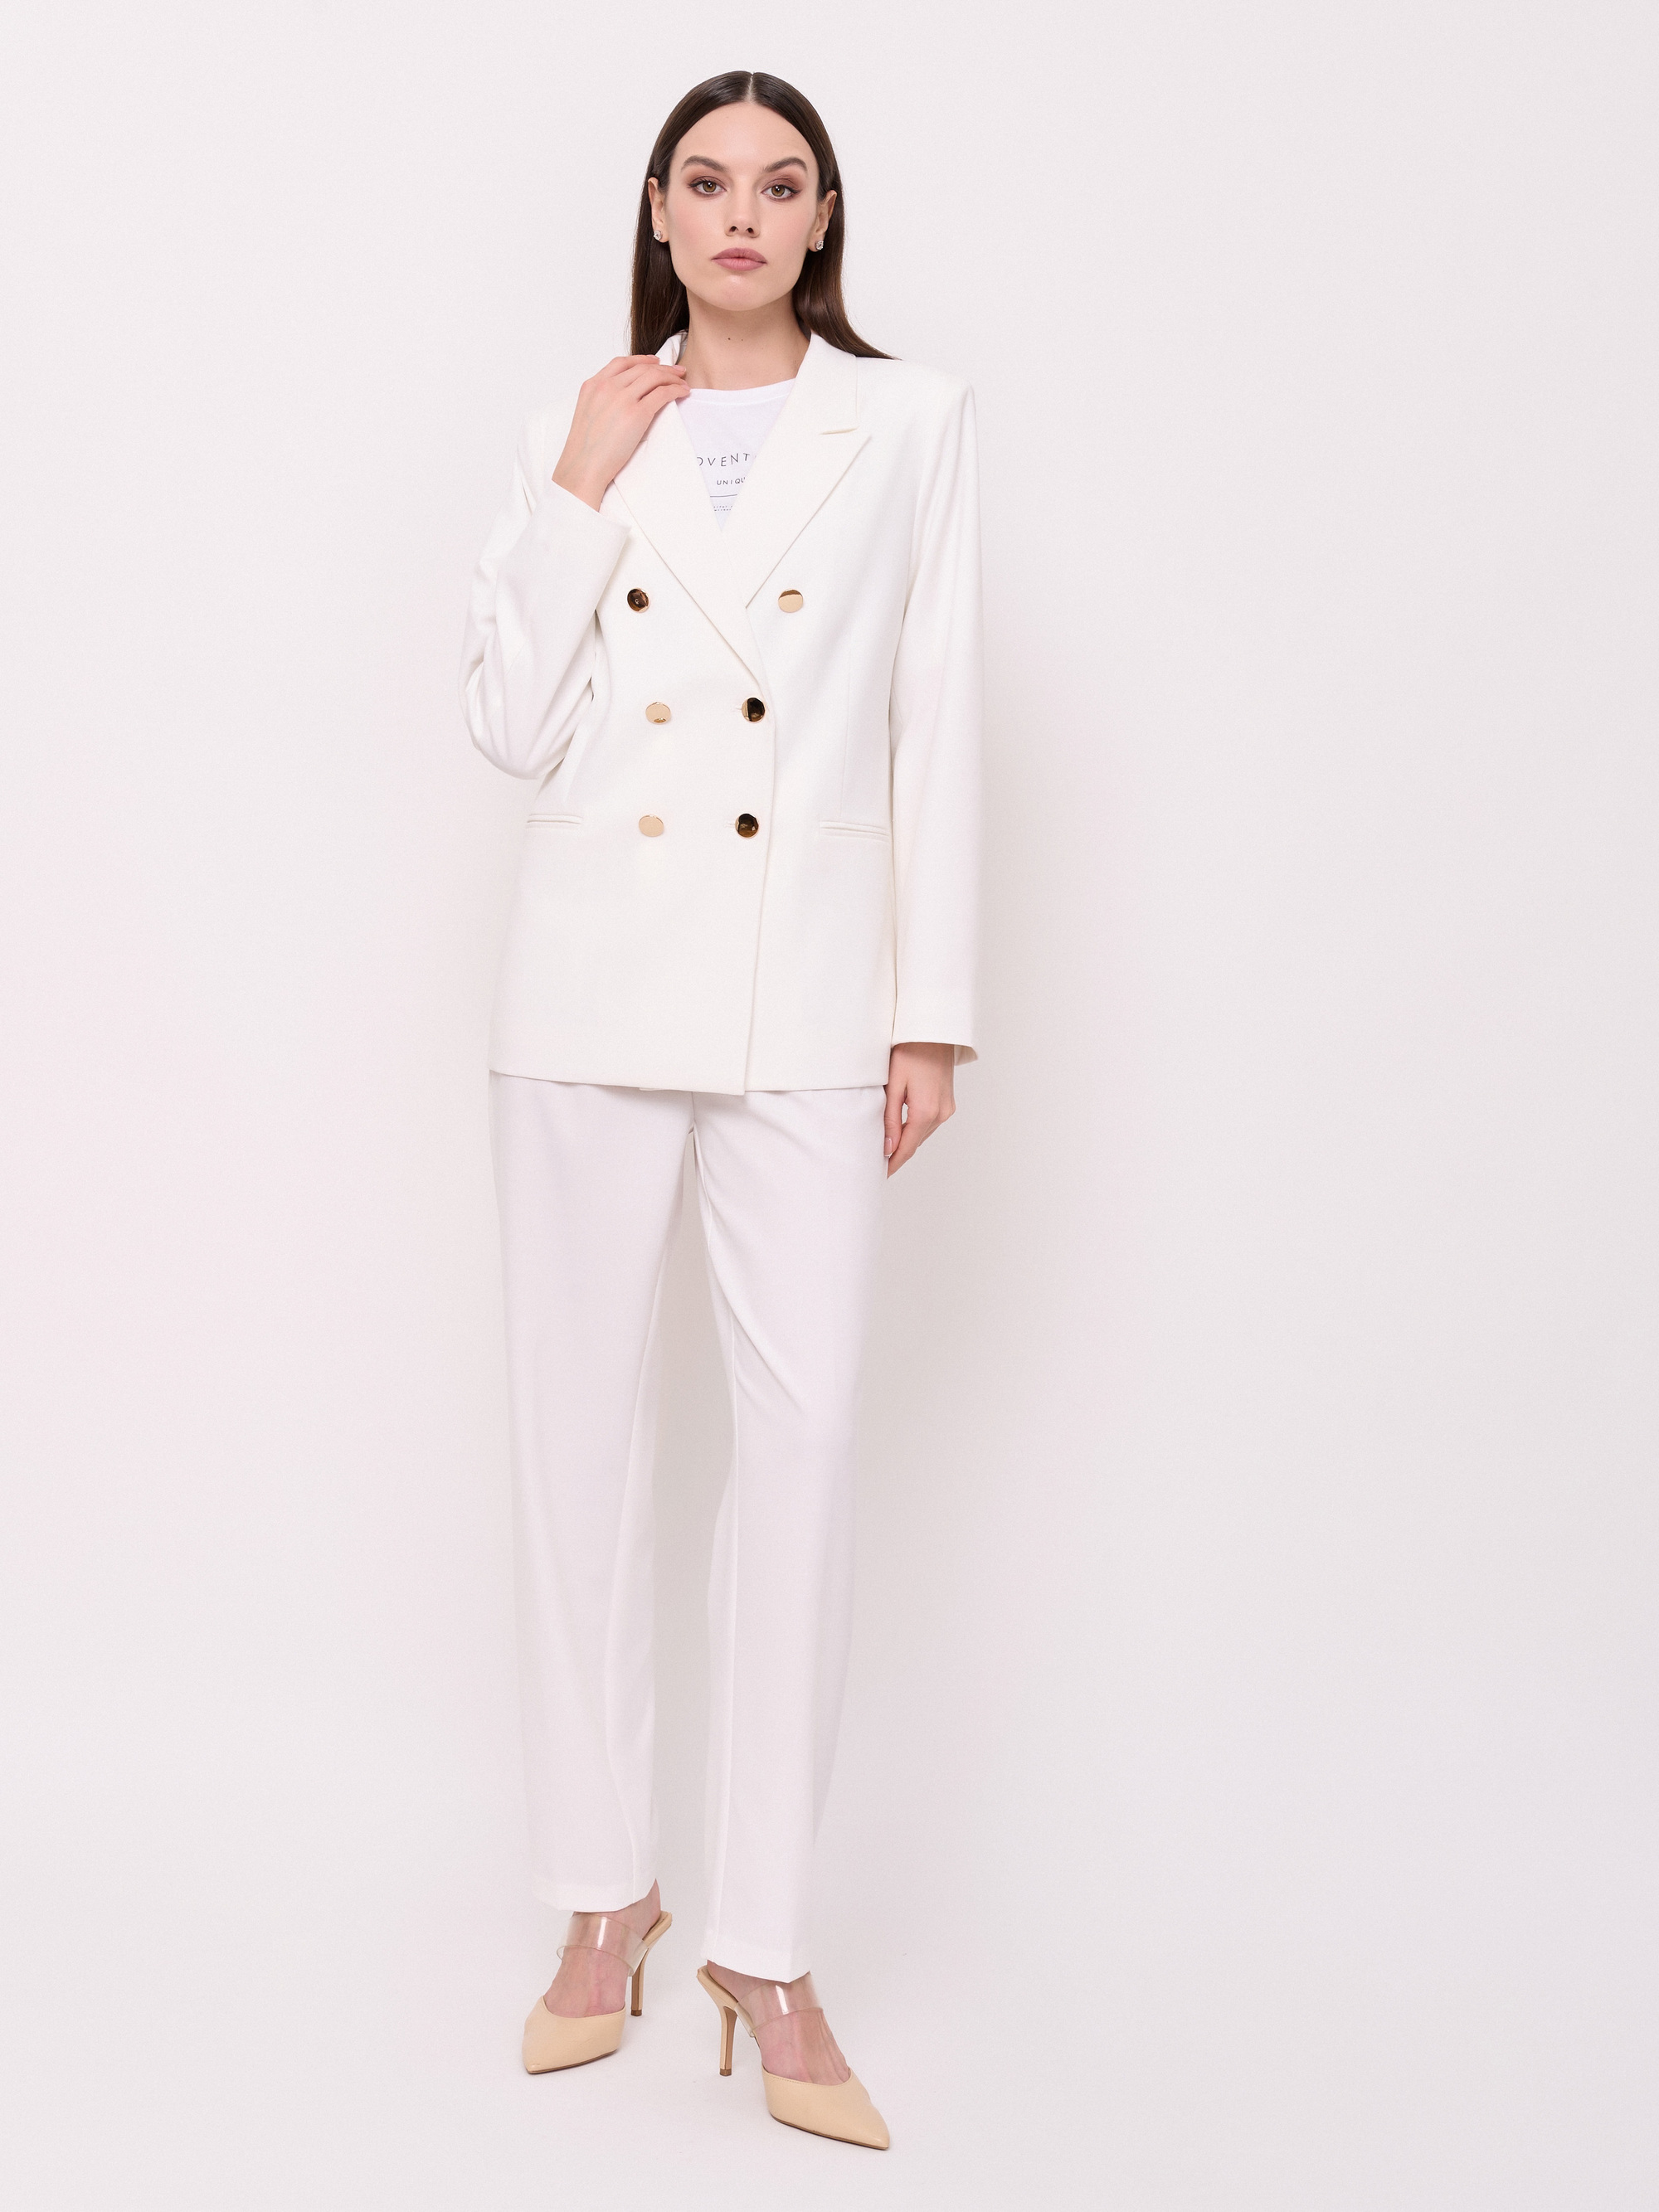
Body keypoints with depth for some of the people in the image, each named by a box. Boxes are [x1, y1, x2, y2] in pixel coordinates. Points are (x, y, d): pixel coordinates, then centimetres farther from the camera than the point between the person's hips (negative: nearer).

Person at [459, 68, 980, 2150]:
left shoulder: (913, 422, 8)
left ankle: (765, 1947, 5)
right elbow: (513, 725, 5)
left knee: (805, 1431, -7)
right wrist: (582, 488, -3)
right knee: (581, 1422, 5)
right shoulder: (582, 431, 12)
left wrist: (936, 1009, -1)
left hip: (807, 991, -2)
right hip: (596, 979, 2)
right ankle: (603, 1896, 21)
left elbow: (937, 723, 4)